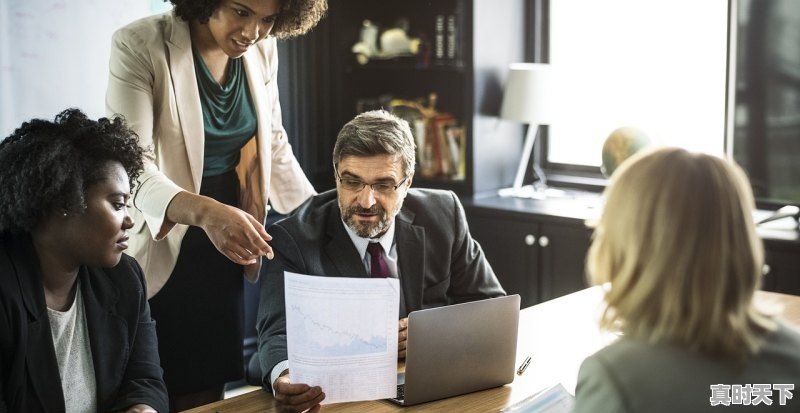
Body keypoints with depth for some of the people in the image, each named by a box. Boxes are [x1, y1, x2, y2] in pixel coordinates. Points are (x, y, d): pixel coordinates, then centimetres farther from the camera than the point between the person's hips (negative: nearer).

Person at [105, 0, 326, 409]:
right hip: (162, 246, -4)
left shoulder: (262, 49, 0)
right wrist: (203, 211, -43)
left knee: (208, 390, 9)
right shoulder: (139, 46, -17)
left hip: (227, 245, 5)